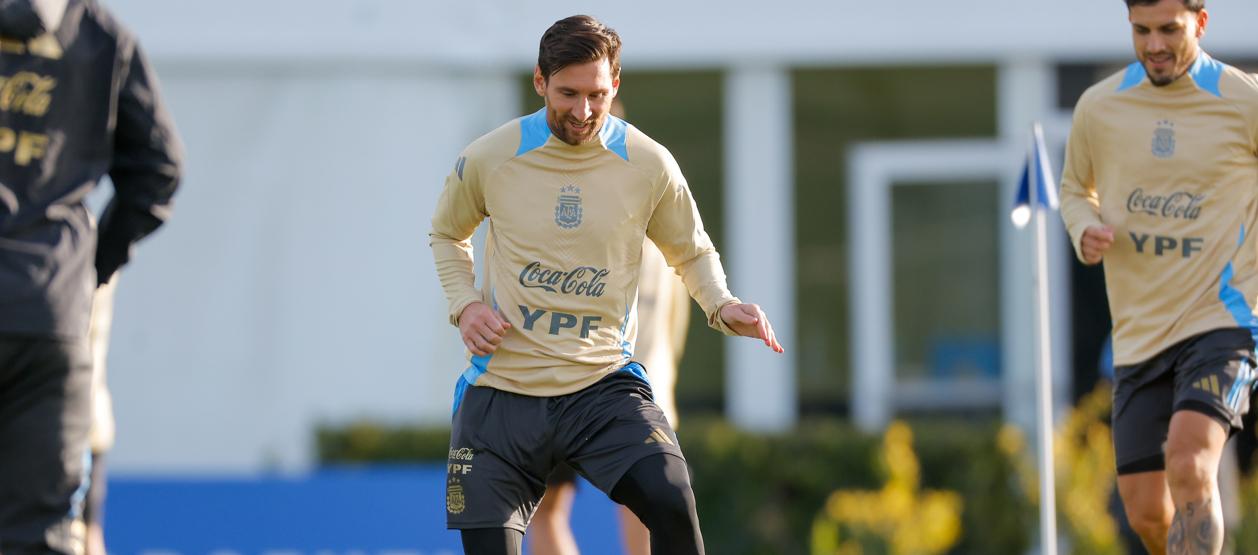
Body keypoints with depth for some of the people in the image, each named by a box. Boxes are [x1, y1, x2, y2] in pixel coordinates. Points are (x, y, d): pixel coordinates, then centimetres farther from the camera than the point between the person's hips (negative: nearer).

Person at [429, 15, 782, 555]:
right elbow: (446, 234, 18)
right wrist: (465, 304, 0)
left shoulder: (648, 165, -3)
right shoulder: (489, 159, -3)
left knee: (670, 497, -26)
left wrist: (722, 306, -6)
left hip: (604, 383, -1)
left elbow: (693, 252, 14)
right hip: (501, 389, 1)